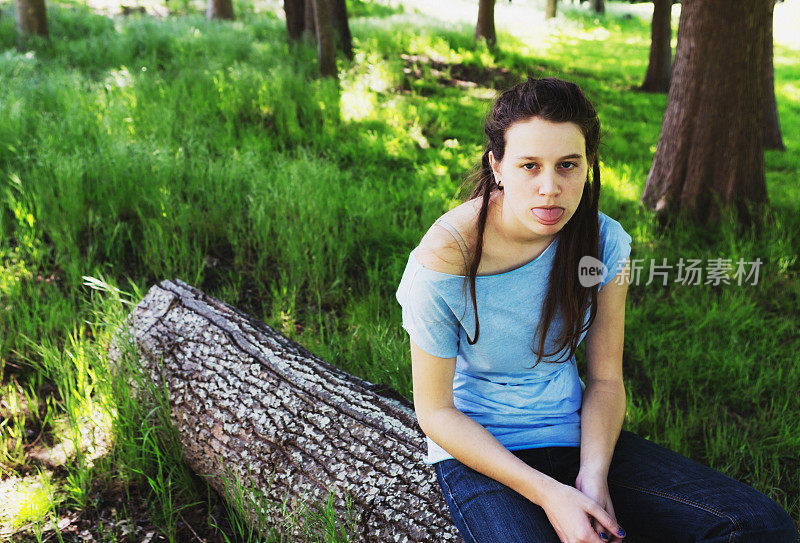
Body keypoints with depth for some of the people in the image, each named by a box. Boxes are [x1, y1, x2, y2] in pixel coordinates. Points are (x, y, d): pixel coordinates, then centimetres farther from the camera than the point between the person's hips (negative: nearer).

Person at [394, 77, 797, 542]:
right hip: (479, 450, -3)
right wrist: (547, 494, -21)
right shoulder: (444, 260, -21)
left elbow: (606, 377, 0)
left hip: (580, 434, 4)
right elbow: (435, 410, -14)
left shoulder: (606, 241, -8)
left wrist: (594, 475, -17)